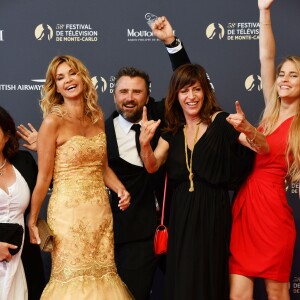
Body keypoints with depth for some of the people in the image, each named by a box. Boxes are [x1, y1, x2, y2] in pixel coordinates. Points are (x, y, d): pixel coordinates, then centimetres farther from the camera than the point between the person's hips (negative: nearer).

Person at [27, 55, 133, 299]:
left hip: (101, 211, 6)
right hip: (69, 211, -5)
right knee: (73, 280, 0)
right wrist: (32, 221, -4)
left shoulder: (97, 116, 8)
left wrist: (120, 189, -2)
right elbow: (44, 177, -7)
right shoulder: (53, 121, -9)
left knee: (102, 277, 10)